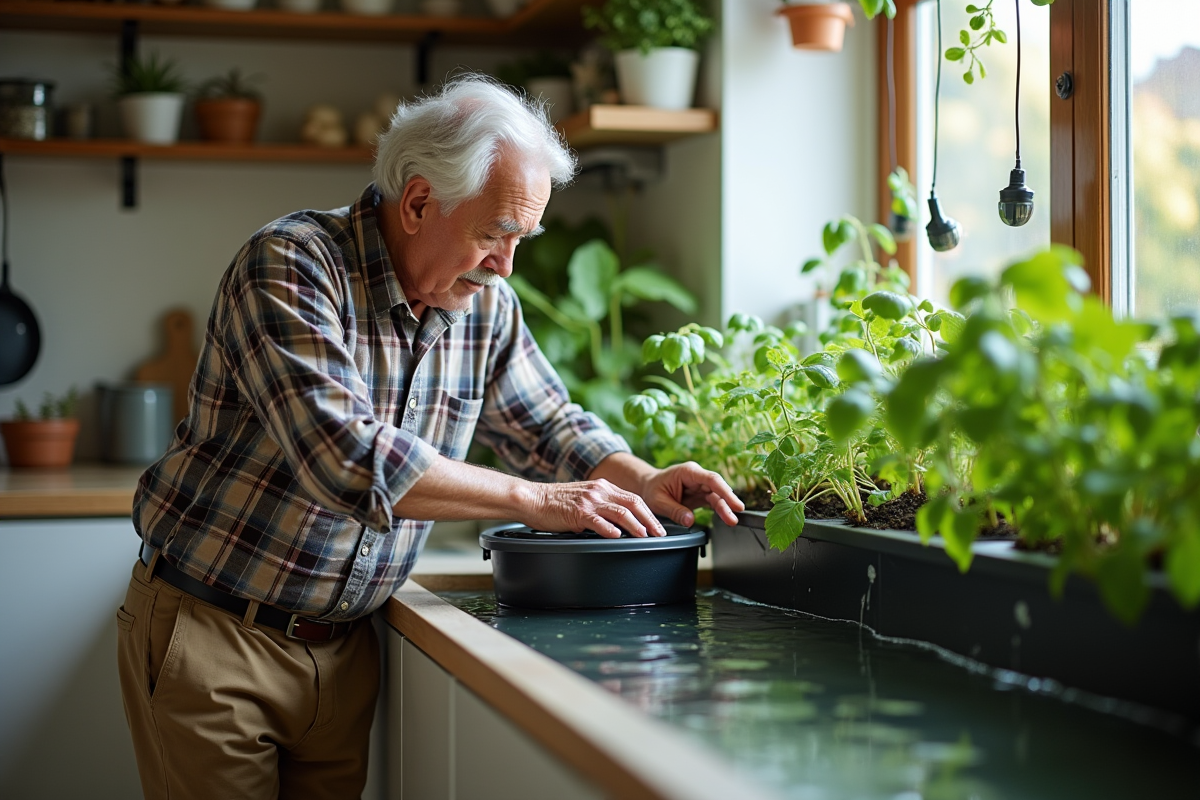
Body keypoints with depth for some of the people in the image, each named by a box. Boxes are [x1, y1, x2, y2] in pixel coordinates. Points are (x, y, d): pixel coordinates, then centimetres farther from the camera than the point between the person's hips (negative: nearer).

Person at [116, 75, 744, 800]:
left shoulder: (486, 303, 1)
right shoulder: (290, 267, -21)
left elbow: (548, 423, 15)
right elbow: (347, 457, -32)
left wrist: (643, 482, -6)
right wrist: (536, 501, -29)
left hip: (344, 646, 6)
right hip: (211, 631, -6)